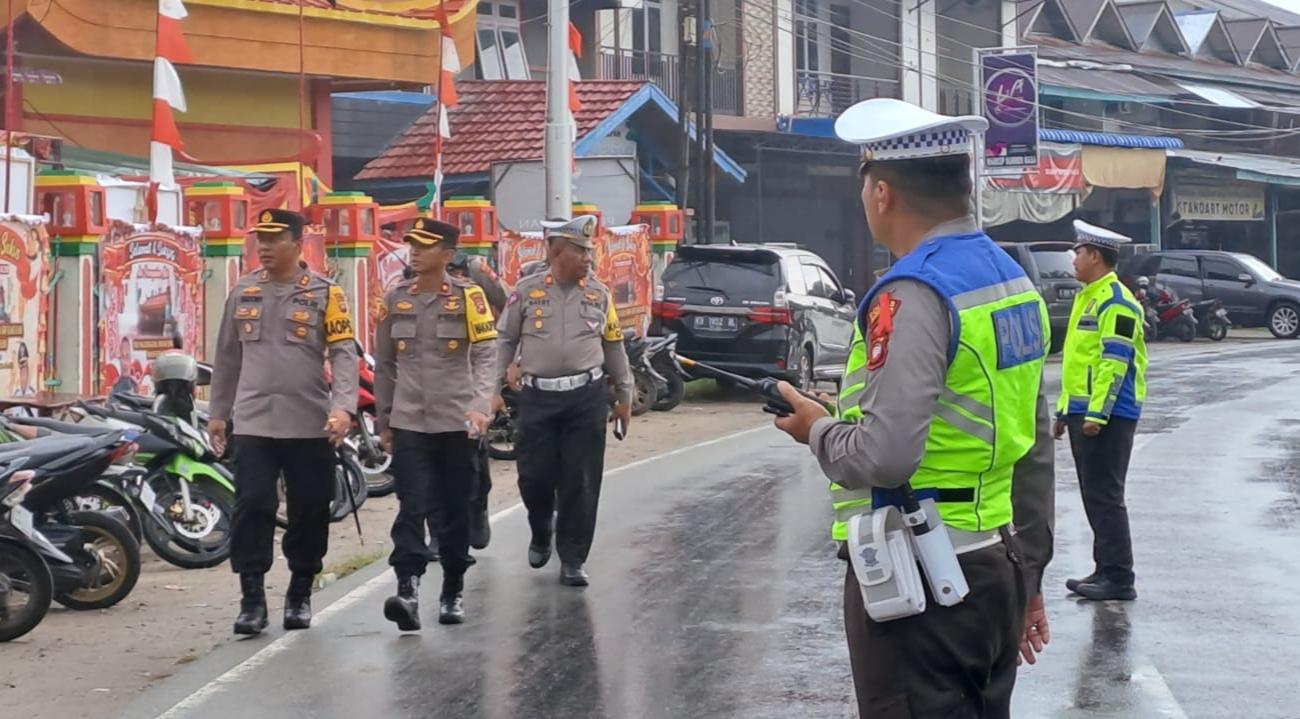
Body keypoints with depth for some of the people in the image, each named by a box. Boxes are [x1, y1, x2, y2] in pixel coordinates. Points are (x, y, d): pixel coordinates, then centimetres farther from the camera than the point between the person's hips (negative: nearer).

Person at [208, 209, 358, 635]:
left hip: (310, 425, -2)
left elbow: (344, 353, -7)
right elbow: (227, 356, 17)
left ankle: (300, 595, 21)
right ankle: (252, 599, -2)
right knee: (251, 508, -7)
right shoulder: (243, 292, 10)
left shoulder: (324, 294, -1)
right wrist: (218, 413, 18)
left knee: (309, 512, 6)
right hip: (252, 424, 2)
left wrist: (342, 407, -20)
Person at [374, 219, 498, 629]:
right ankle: (407, 591, -20)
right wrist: (383, 422, 14)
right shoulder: (396, 299, 8)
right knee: (412, 506, -11)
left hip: (456, 421, -1)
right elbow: (384, 365, 14)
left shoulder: (468, 297, -2)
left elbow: (486, 355, -8)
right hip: (408, 422, 1)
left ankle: (453, 593, 20)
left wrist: (480, 405, -23)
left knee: (454, 509, 7)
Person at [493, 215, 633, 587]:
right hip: (538, 398, -1)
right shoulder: (526, 291, 3)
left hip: (587, 396, 1)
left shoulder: (599, 293, 7)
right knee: (534, 475, 2)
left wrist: (624, 396, 15)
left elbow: (614, 346, 13)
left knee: (580, 482, 0)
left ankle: (572, 559, 10)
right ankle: (541, 533, 33)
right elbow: (505, 341, 8)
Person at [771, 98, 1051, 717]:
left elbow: (886, 456, -26)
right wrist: (1027, 575, 22)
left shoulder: (913, 295, -18)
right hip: (997, 568, 9)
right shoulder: (1013, 279, 10)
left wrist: (817, 429, -6)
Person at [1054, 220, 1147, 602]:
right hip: (1083, 412, 10)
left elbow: (1115, 362, -20)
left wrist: (1097, 413, -24)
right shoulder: (1087, 298, 19)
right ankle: (1105, 569, 19)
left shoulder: (1115, 302, -13)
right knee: (1094, 496, 13)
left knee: (1105, 496, -9)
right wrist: (1064, 410, 24)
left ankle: (1118, 579, -6)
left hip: (1107, 416, -10)